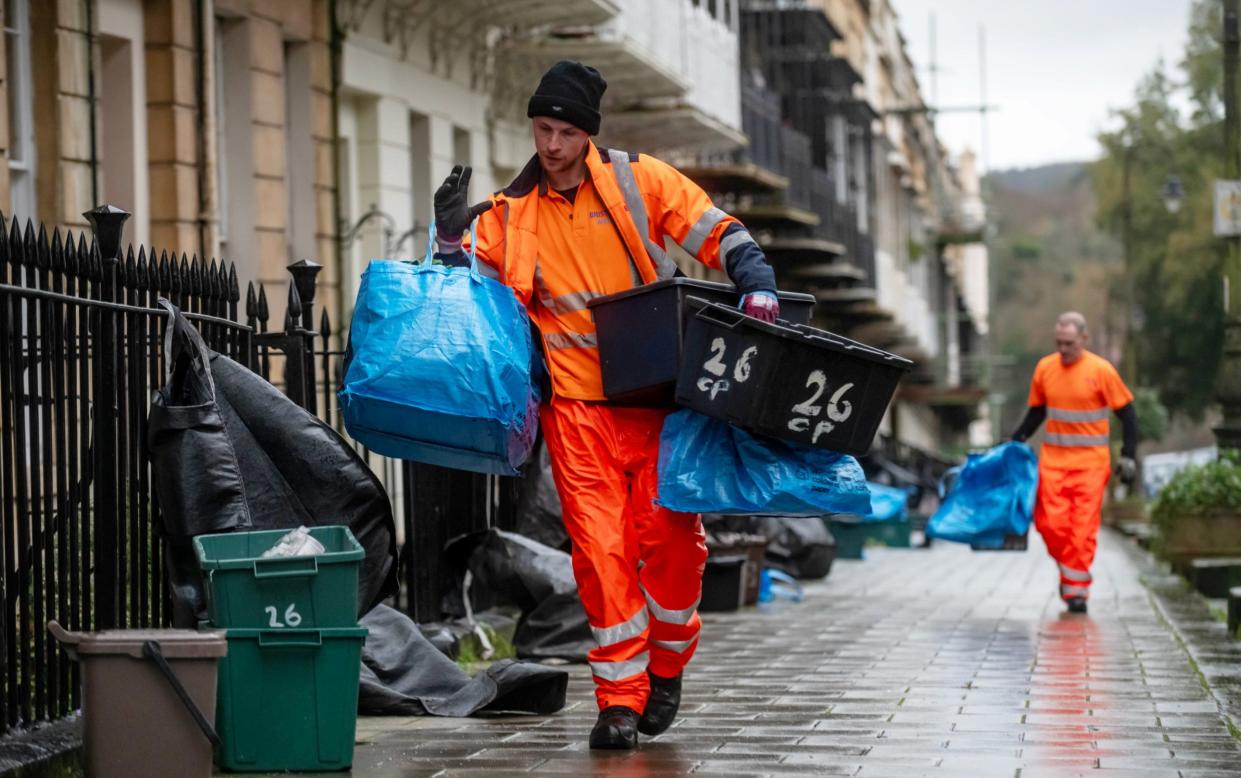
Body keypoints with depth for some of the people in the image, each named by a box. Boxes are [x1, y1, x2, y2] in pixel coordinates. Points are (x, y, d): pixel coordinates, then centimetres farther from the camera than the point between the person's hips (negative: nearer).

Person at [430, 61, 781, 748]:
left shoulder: (637, 181, 3)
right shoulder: (509, 214, 8)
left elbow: (717, 233, 4)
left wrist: (756, 286, -12)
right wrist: (451, 239, -6)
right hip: (576, 402, 1)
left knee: (669, 533, -6)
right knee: (601, 548, -5)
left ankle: (665, 669, 19)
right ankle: (620, 699, 3)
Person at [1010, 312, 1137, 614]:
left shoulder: (1101, 371, -7)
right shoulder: (1044, 368, 4)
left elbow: (1127, 414, -1)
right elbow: (1036, 413, 17)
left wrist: (1128, 456, -7)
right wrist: (1015, 442, 9)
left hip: (1090, 462, -3)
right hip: (1052, 459, 3)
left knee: (1084, 528, -7)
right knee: (1050, 522, -6)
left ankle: (1077, 589, 0)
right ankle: (1070, 572, 17)